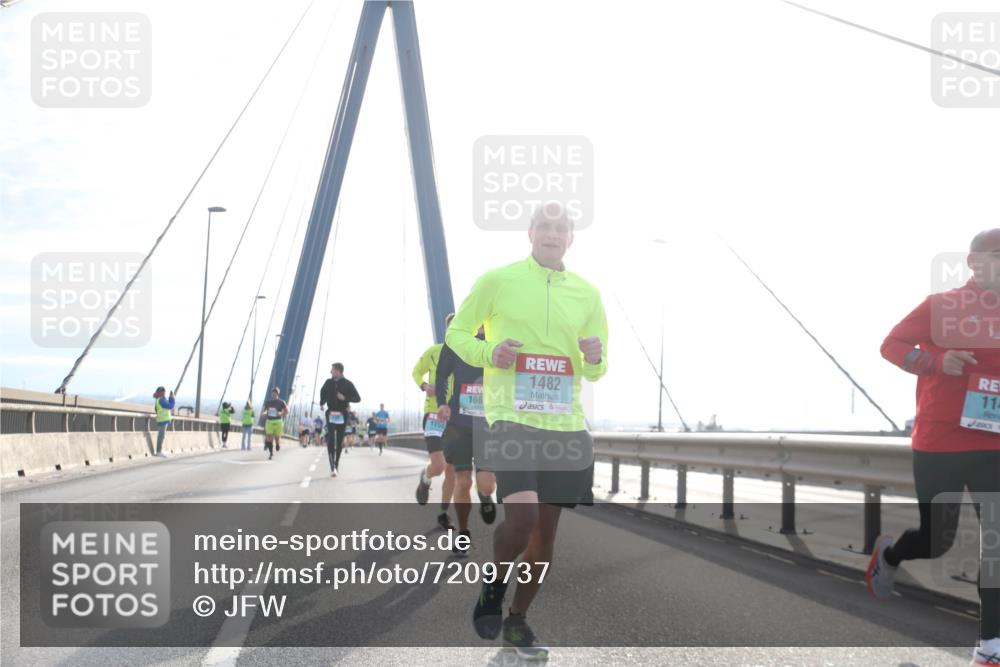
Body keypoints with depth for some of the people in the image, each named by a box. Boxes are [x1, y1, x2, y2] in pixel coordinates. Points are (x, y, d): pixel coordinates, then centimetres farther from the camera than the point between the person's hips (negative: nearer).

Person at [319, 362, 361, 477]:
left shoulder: (348, 384, -3)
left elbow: (357, 398, -5)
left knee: (339, 441, 6)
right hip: (331, 414, 1)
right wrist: (322, 402, 14)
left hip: (342, 415, -1)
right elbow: (323, 392, 27)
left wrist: (345, 398, -18)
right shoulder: (328, 382, 6)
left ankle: (336, 465, 20)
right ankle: (332, 467, -20)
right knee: (330, 439, -14)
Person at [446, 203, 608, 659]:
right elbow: (456, 333, 8)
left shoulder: (587, 293, 11)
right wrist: (489, 353, -13)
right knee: (521, 517, -20)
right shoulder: (498, 280, 0)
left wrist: (595, 360, -7)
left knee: (546, 530, 7)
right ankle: (494, 585, 12)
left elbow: (594, 371, 17)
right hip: (511, 417, -4)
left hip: (565, 423, 4)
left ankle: (517, 620, 26)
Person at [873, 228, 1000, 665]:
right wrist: (937, 360, -21)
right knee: (937, 540, 6)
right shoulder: (940, 305, -5)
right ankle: (888, 554, 40)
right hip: (937, 445, -4)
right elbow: (892, 345, -6)